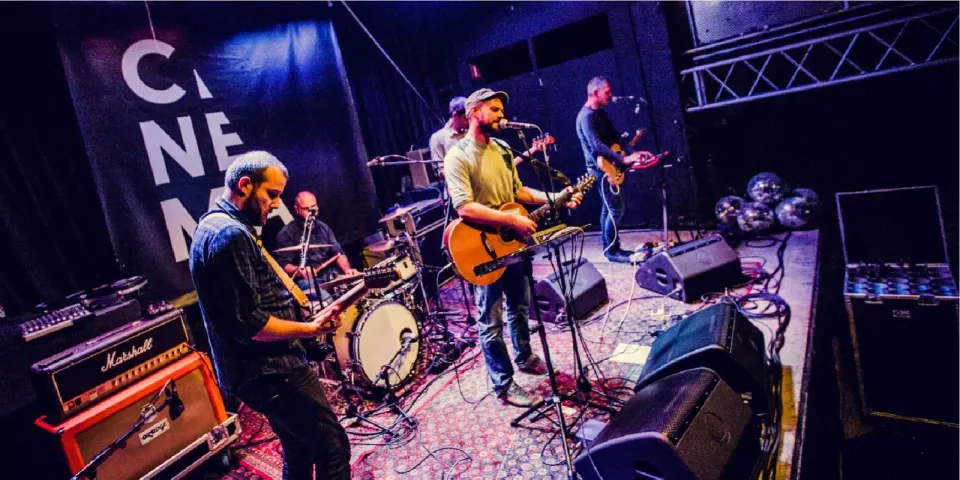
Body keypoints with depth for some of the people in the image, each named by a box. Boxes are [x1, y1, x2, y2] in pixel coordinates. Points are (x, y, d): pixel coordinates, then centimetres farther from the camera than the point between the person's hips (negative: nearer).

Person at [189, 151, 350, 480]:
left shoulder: (213, 225, 13)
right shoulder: (231, 235, -22)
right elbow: (247, 324, -25)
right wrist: (310, 328, -16)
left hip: (260, 367, 11)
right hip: (268, 371, -11)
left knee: (300, 450, 22)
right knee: (333, 448, -4)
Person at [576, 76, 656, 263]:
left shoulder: (601, 113, 14)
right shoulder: (586, 116, -17)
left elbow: (615, 137, 21)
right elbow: (597, 146, -26)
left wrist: (634, 152, 10)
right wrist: (623, 159, -28)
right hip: (601, 168, -10)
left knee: (608, 208, 13)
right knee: (616, 208, -9)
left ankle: (610, 248, 20)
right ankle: (612, 251, 0)